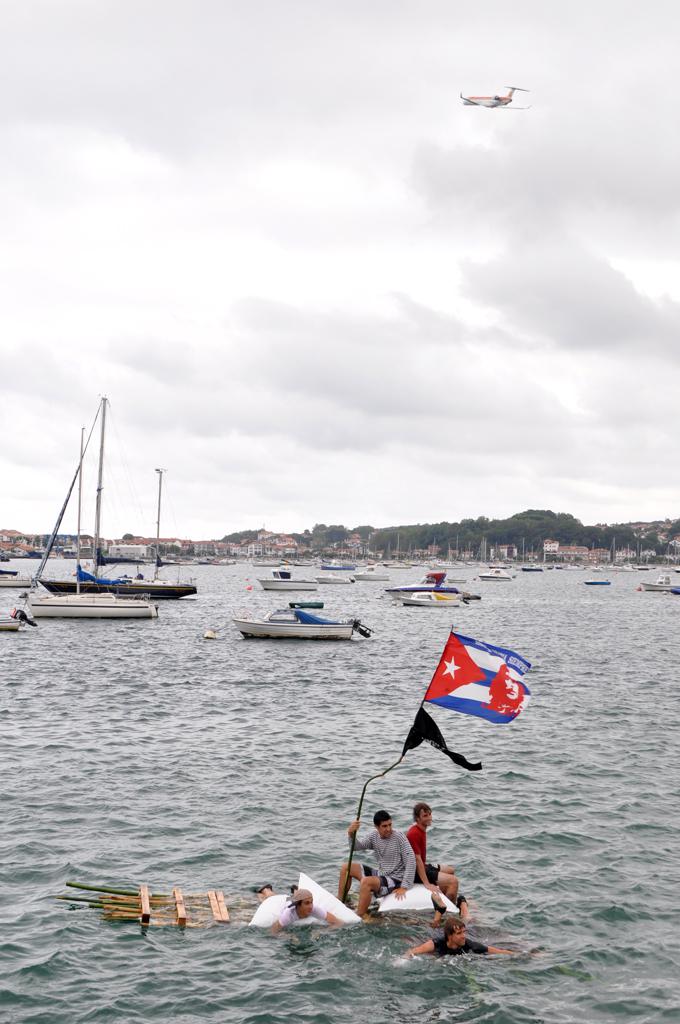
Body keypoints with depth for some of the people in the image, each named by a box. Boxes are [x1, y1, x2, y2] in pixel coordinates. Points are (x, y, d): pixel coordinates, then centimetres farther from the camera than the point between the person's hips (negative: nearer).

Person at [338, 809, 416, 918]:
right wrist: (351, 834, -24)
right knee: (346, 868, 9)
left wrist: (404, 887, -23)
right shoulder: (374, 836, 1)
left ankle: (359, 917, -25)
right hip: (380, 874, 8)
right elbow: (357, 846, -2)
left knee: (366, 882, -34)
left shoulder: (399, 837, -17)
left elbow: (411, 862, -19)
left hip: (395, 879, -8)